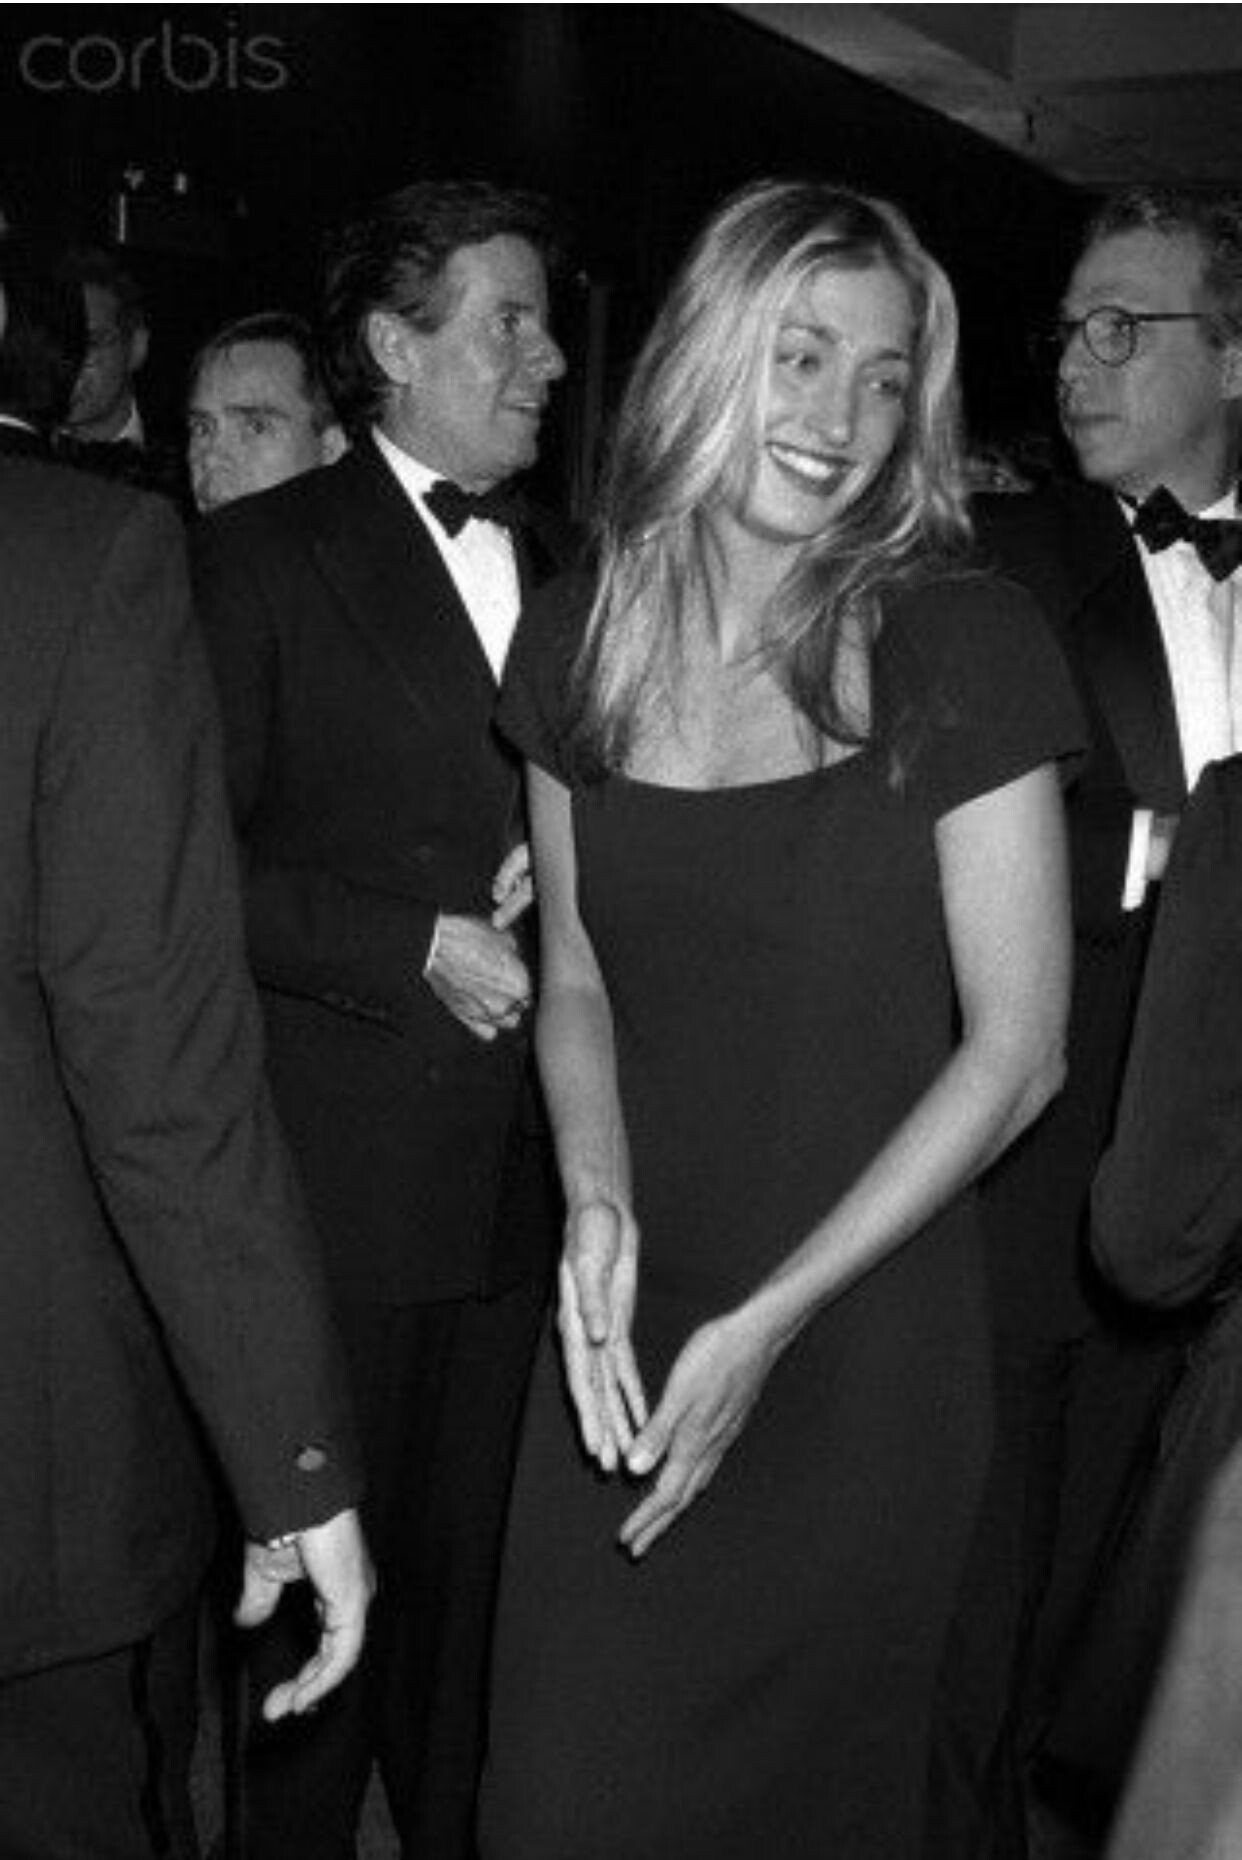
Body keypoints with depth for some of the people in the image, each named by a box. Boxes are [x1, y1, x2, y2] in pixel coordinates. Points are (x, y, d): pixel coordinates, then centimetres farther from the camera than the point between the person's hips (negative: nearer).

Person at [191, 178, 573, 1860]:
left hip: (527, 1174, 5)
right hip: (347, 1176, -5)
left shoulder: (559, 571, 15)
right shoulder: (261, 555, -4)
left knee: (472, 1577, 14)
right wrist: (419, 946, -15)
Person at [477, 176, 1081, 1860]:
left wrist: (769, 1321, -15)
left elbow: (1017, 1047, -11)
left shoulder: (964, 650, -11)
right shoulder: (578, 649, 1)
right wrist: (598, 1201, -9)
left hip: (863, 1347, -3)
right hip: (625, 1340, 4)